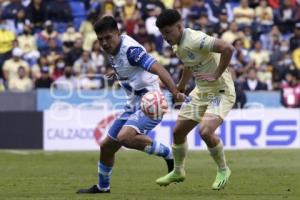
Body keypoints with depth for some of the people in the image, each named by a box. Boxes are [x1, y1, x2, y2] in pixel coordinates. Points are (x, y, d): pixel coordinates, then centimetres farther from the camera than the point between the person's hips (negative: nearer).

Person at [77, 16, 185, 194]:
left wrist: (175, 92, -46)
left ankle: (168, 154, -16)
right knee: (106, 146, 13)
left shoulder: (130, 49, -22)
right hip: (133, 106, 9)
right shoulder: (114, 51, 5)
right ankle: (102, 187, 34)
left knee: (124, 137, -32)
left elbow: (157, 68, -34)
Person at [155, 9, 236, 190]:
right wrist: (180, 89, 29)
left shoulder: (196, 40, -25)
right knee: (178, 131, 11)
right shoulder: (177, 47, 4)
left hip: (220, 90, -9)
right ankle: (178, 172, 33)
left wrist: (216, 75, -29)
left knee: (206, 131, -26)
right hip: (201, 92, 9)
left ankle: (223, 170, -1)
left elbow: (228, 48, -34)